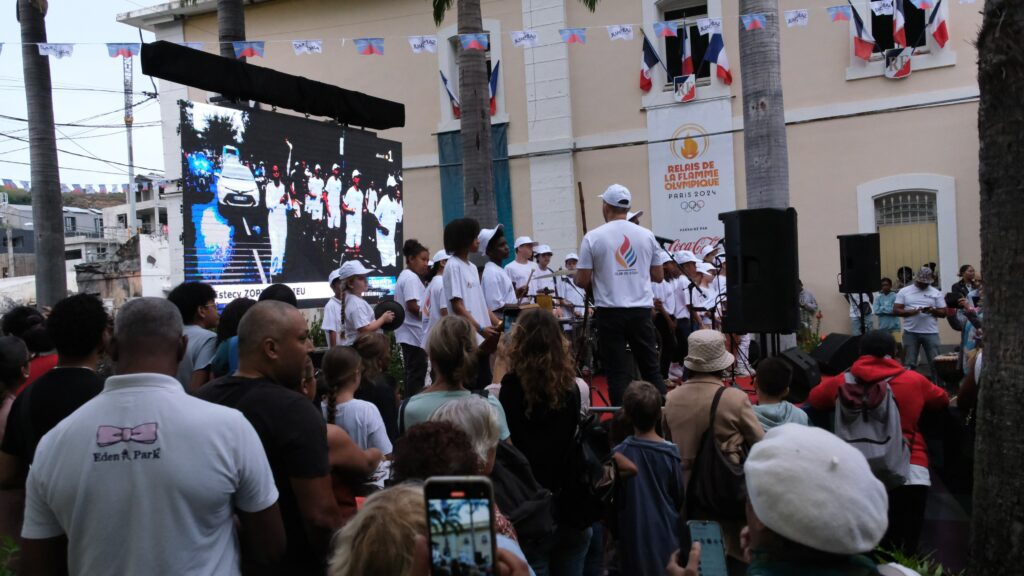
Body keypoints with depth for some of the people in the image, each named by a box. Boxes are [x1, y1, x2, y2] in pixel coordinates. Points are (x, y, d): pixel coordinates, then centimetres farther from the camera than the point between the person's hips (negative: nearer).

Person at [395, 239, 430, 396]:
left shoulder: (404, 276, 19)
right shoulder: (412, 278, -14)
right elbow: (412, 306, -22)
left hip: (408, 334, 11)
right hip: (414, 333, -11)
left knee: (413, 373, 14)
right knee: (417, 373, -7)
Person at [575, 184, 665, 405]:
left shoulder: (593, 237, -6)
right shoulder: (646, 235, 4)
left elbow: (582, 281, -6)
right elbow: (658, 276, 11)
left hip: (610, 312, -3)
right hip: (641, 310, 3)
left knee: (618, 373, 2)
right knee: (651, 369, 11)